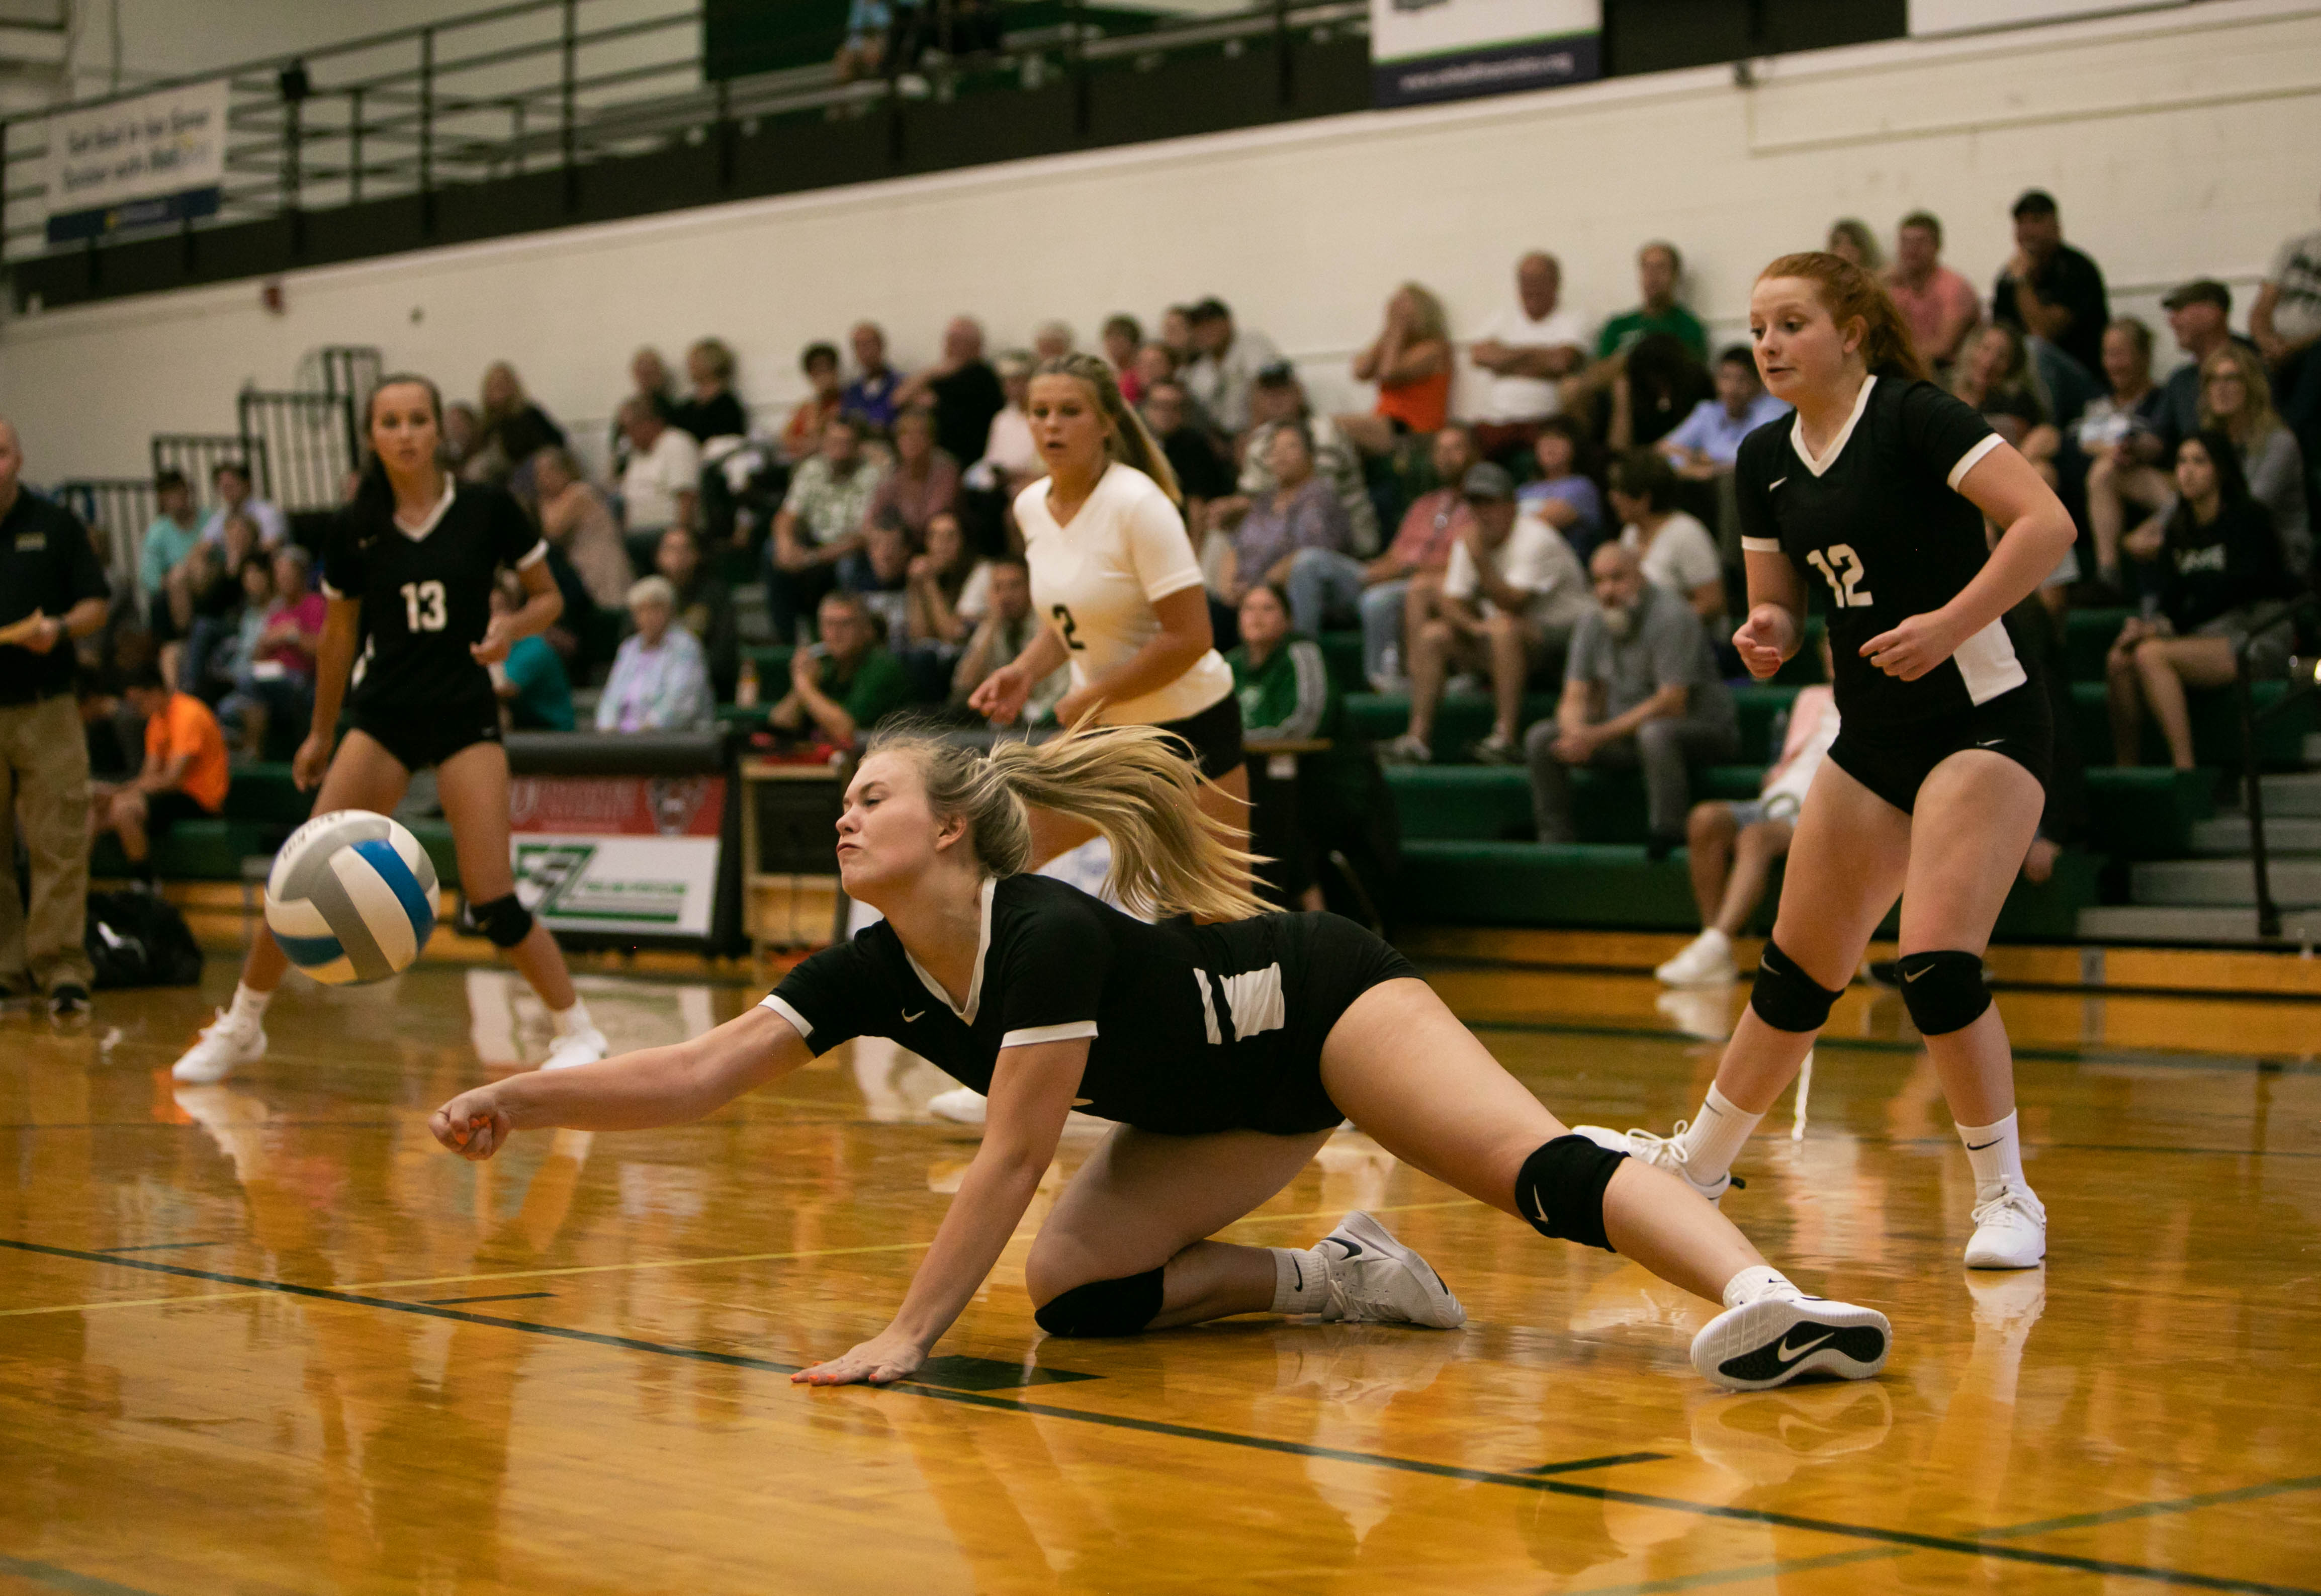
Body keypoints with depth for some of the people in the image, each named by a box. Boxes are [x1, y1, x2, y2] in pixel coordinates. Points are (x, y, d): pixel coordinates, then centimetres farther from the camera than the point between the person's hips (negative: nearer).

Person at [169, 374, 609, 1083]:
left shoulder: (487, 509, -6)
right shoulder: (356, 527, 0)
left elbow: (548, 597, 4)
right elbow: (339, 634, 12)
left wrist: (511, 627, -17)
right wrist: (321, 733, 19)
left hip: (466, 715, -2)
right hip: (382, 716, 2)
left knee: (490, 898, -10)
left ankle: (578, 1030, 5)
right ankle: (240, 1029, 12)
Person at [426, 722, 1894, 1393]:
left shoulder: (1047, 932, -30)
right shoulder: (881, 970, -8)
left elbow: (1015, 1155, -33)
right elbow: (694, 1078, -10)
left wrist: (910, 1335, -33)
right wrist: (516, 1101, -19)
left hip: (1324, 1001, -9)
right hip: (1224, 1107, 9)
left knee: (1536, 1170, -31)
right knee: (1074, 1290, -9)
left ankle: (1762, 1297, -48)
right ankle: (1333, 1279, 1)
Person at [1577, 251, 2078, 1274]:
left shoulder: (1913, 416, -14)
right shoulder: (1766, 460, 7)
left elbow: (2047, 523, -22)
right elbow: (1778, 606, 16)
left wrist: (1949, 624, -31)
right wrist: (1767, 634, -7)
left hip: (1984, 720, -7)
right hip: (1873, 737, 7)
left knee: (1935, 963, -20)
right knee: (1795, 973, 14)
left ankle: (2007, 1198, -5)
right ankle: (1698, 1162, 30)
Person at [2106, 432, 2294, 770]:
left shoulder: (2247, 517, -4)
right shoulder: (2178, 531, 16)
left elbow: (2231, 590, -15)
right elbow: (2170, 600, 8)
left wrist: (2166, 627, -19)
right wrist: (2143, 626, -14)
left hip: (2258, 637, -6)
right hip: (2207, 638, 6)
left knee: (2151, 656, -29)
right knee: (2119, 660, -20)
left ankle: (2184, 768, -33)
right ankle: (2126, 770, -16)